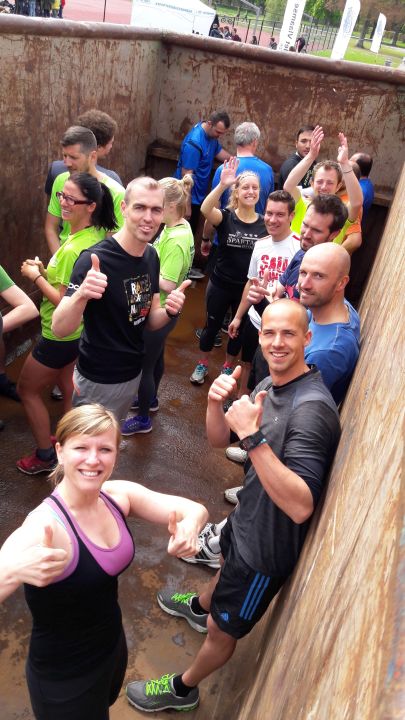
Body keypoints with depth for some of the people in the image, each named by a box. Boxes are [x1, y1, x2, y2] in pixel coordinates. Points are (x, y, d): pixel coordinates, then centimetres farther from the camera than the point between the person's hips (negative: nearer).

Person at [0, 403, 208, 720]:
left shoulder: (118, 495, -14)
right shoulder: (45, 526, -34)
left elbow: (195, 509, -11)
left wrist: (189, 525, -32)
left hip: (113, 647, 6)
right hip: (64, 680, -6)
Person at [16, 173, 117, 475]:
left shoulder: (74, 249, -30)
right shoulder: (94, 236, -2)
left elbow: (65, 303, -27)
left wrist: (35, 277, -17)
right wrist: (46, 270, -2)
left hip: (60, 335, -9)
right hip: (78, 332, 9)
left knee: (27, 390, 11)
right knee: (69, 389, 23)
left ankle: (45, 456, 24)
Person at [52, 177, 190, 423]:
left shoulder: (152, 255, -3)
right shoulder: (95, 259, -24)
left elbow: (149, 321, 4)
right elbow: (60, 329, -28)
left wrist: (169, 311, -18)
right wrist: (81, 295, -47)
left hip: (134, 372, 7)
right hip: (98, 380, -7)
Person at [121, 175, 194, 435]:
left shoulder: (176, 240, -28)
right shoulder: (180, 227, 1)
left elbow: (167, 284, -30)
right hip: (162, 310, 10)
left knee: (145, 364, 6)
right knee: (156, 357, 27)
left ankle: (143, 419, 24)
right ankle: (151, 399, 49)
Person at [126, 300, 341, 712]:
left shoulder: (311, 408, -34)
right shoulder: (269, 384, -7)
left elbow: (300, 506, -40)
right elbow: (219, 440, -1)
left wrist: (253, 437, -45)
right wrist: (215, 401, -21)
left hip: (267, 546, -8)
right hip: (247, 518, 8)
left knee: (221, 630, 14)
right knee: (227, 566, 38)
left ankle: (182, 690, 42)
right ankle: (200, 606, 69)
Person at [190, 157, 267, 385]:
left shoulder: (265, 223, -5)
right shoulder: (226, 217, -11)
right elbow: (205, 209, -32)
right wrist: (222, 185, -46)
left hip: (248, 288, 2)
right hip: (220, 285, -2)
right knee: (212, 325, 14)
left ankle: (228, 367, 41)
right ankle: (202, 365, 36)